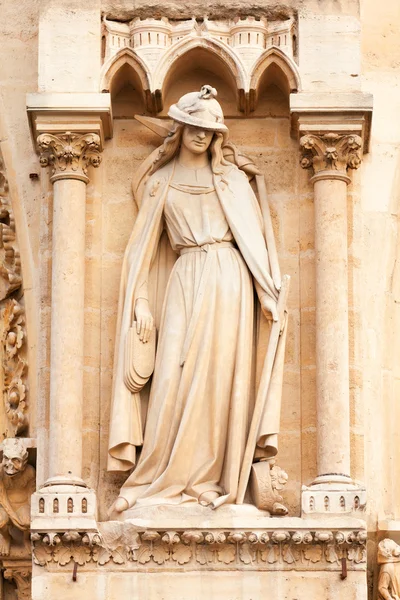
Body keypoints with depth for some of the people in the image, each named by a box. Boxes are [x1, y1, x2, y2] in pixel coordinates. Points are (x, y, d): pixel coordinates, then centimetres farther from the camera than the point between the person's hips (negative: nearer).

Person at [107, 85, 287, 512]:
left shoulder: (230, 177, 12)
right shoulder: (161, 182, 12)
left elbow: (253, 235, 9)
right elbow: (145, 244, 9)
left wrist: (266, 291, 0)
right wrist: (141, 301, 0)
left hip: (228, 280, 0)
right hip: (184, 281, 0)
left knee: (221, 377, -3)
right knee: (175, 377, -7)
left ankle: (208, 480, 1)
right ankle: (153, 482, -3)